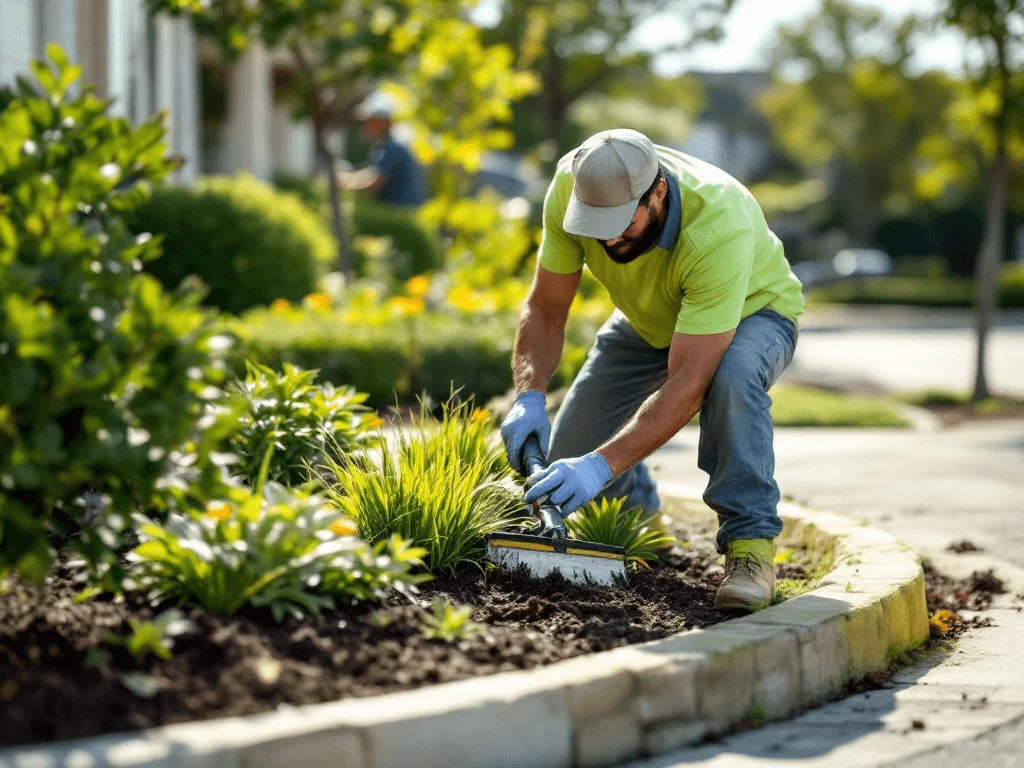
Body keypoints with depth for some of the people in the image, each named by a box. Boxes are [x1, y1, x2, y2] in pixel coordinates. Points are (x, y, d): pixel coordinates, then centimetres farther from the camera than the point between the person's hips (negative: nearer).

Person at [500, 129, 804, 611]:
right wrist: (529, 396, -34)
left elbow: (686, 384, -44)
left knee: (732, 373, -40)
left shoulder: (719, 230, -43)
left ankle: (750, 541, -27)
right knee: (567, 457, -5)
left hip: (752, 312, -5)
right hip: (649, 320, 5)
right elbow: (545, 308, -17)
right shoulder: (572, 188, -29)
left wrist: (602, 465, -52)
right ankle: (640, 513, 29)